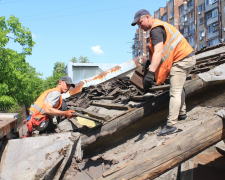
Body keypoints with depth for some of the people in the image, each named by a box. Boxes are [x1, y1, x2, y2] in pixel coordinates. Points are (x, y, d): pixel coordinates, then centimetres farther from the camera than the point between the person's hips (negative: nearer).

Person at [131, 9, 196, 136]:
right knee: (179, 88, 24)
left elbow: (158, 52, -31)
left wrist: (150, 73, -39)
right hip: (189, 58, 11)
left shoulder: (156, 29, -17)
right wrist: (149, 61, 20)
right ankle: (182, 114, 35)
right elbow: (161, 50, 24)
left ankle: (171, 125, -14)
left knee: (175, 92, -13)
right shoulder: (160, 25, 17)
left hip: (181, 60, -11)